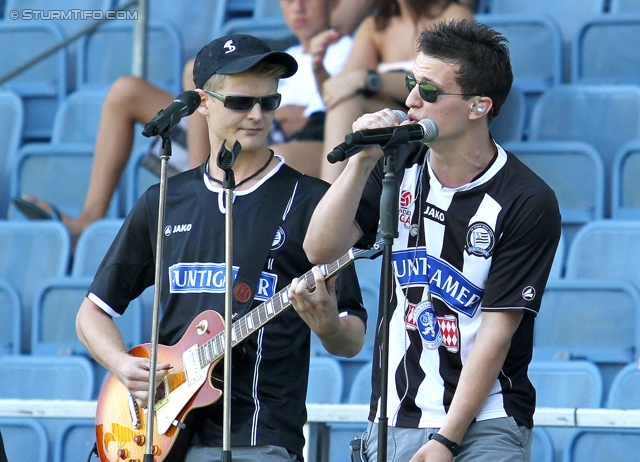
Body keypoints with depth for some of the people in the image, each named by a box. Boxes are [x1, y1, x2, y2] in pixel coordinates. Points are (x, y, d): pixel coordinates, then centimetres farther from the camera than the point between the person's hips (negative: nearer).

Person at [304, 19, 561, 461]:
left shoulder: (528, 203, -10)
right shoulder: (399, 165, 7)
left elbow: (496, 332, -13)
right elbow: (321, 250, -3)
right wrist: (363, 161, -13)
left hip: (486, 425, -4)